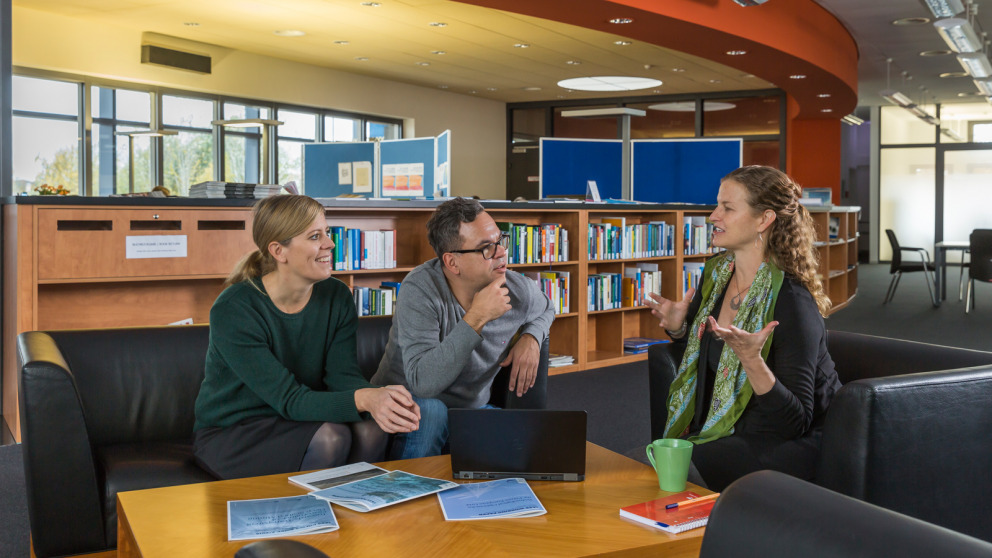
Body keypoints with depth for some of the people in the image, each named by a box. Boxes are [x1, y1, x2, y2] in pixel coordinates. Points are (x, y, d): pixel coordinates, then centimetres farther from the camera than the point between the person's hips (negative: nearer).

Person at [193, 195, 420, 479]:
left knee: (371, 430, -25)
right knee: (329, 437, -31)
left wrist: (379, 396, -38)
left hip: (294, 423, 5)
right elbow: (288, 400, -27)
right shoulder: (232, 310, -22)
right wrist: (362, 399, -44)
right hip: (229, 434, -5)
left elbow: (343, 376, -13)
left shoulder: (337, 296, -4)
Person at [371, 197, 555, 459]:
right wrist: (476, 318, -38)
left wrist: (531, 337, -4)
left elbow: (545, 308, 20)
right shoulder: (420, 289, -25)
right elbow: (422, 383, -35)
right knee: (430, 410, -38)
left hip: (473, 408, 4)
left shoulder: (519, 290, -8)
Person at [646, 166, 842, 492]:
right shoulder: (716, 273, 1)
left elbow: (796, 421, -23)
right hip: (718, 432, 7)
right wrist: (679, 329, -1)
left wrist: (752, 360, -37)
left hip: (780, 446, -7)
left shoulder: (792, 302, -23)